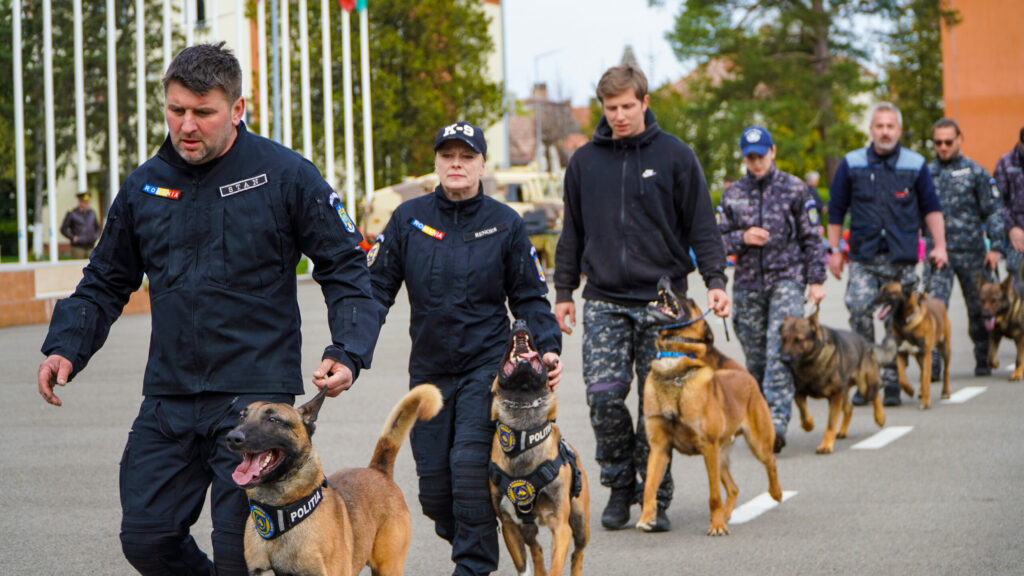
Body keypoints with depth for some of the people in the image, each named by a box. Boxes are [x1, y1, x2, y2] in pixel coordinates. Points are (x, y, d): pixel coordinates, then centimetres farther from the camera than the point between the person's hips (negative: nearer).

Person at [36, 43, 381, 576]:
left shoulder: (286, 176, -3)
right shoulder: (144, 186, 9)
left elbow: (345, 269, 1)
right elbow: (105, 283, 19)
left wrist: (348, 351, -14)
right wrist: (66, 348, 3)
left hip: (255, 395, -5)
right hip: (168, 398, 5)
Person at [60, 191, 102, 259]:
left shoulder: (92, 213, 11)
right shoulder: (71, 213, -2)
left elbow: (97, 228, 24)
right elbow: (63, 229, 1)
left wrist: (95, 237, 6)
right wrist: (73, 238, -10)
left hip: (90, 247, 4)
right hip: (77, 248, -4)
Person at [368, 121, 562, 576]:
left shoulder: (505, 224, 1)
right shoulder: (408, 219, 3)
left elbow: (530, 298, 6)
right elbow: (377, 286, 5)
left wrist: (548, 348, -8)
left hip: (487, 363, -2)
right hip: (428, 367, 2)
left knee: (471, 464, -17)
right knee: (433, 486, 3)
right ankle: (461, 537, 31)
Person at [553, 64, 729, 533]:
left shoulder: (675, 156, 2)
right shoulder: (585, 161, 9)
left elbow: (701, 225, 3)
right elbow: (572, 232, 16)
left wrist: (714, 280, -7)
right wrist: (563, 291, 13)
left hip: (661, 298, -2)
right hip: (604, 301, 2)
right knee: (604, 395, -11)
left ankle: (655, 497, 10)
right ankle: (620, 486, 8)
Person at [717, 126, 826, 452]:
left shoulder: (795, 190, 4)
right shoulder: (733, 195, 11)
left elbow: (812, 238, 5)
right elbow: (718, 240, 12)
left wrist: (816, 280, -2)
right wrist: (742, 238, -8)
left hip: (787, 280, -3)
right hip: (748, 284, 3)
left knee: (780, 352, -17)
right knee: (755, 358, 5)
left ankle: (777, 422, -23)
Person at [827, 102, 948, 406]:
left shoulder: (915, 165, 6)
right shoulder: (852, 164, 5)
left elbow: (931, 208, 13)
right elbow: (836, 210, 12)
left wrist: (939, 245, 4)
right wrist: (834, 250, 9)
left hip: (902, 258, 1)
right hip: (864, 257, -1)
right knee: (859, 307, -19)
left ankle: (892, 382, 12)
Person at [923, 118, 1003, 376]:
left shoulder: (975, 172, 2)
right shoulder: (926, 173, 8)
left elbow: (994, 211, 1)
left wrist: (995, 247, -6)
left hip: (971, 251, -1)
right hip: (937, 252, 1)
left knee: (979, 307, 8)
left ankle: (983, 361, 21)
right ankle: (933, 362, -10)